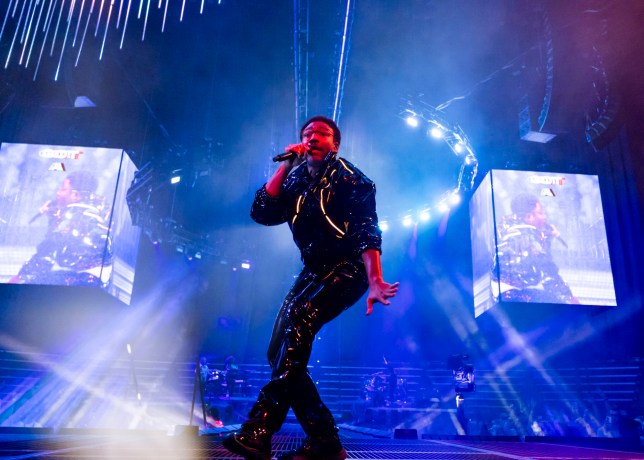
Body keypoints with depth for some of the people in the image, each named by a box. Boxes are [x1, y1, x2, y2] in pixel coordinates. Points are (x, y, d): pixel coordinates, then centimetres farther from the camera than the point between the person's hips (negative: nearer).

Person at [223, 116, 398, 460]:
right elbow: (261, 213, -4)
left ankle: (259, 431, -29)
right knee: (280, 352, -4)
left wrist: (375, 283, -34)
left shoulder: (350, 179, -7)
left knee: (298, 317, -31)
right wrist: (285, 167, -7)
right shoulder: (296, 181, 10)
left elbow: (367, 233, -20)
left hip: (349, 268, -7)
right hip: (314, 270, 7)